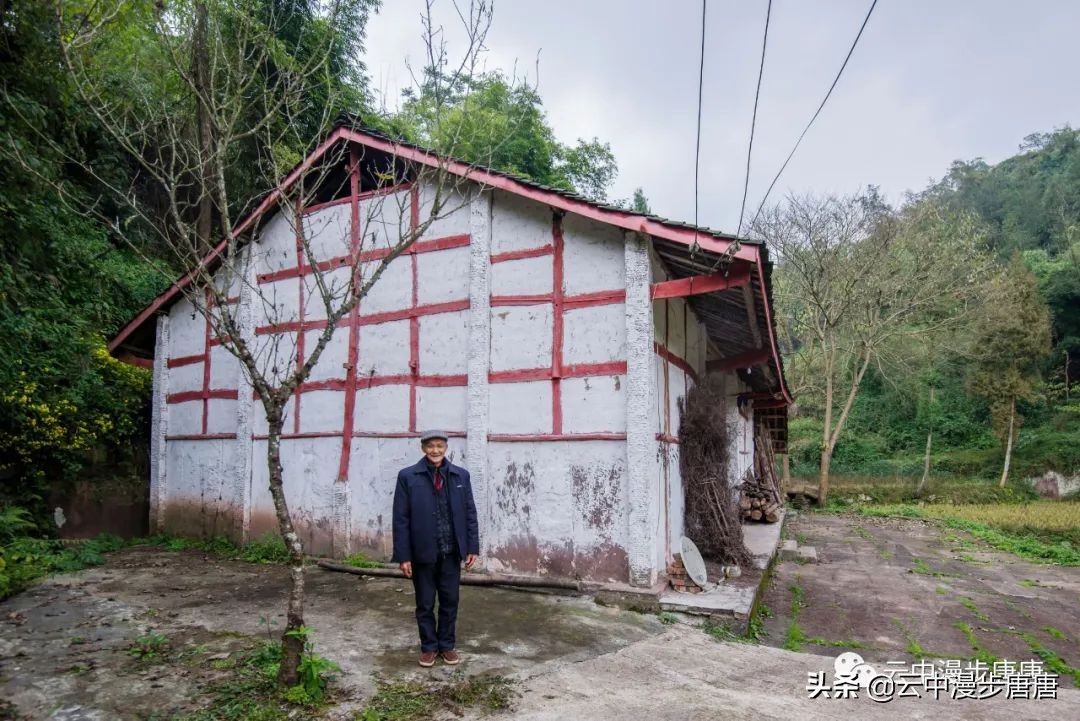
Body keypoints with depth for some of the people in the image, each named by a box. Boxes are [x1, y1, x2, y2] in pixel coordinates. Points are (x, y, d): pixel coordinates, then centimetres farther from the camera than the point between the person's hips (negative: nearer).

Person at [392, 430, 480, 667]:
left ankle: (447, 645, 31)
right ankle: (429, 647, 30)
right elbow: (401, 518, -6)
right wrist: (403, 556, -9)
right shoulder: (407, 476, -6)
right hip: (423, 553, -2)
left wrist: (473, 547, 1)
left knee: (450, 602, 13)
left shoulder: (461, 475, 1)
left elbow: (470, 513, 4)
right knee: (425, 604, 12)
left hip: (451, 552, 2)